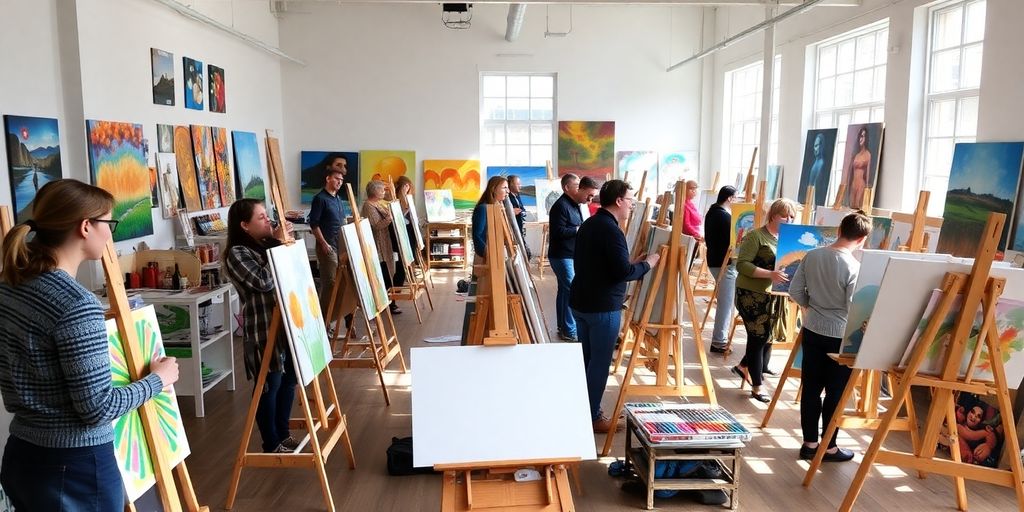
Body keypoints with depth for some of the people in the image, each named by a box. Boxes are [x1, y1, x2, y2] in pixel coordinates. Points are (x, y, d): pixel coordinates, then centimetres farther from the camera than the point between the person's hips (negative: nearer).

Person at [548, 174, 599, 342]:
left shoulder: (575, 204, 12)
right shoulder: (561, 206, -18)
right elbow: (559, 232, -23)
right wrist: (581, 229, -20)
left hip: (571, 256, 10)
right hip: (562, 256, -10)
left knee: (564, 290, 14)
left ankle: (563, 327, 23)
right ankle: (570, 331, -2)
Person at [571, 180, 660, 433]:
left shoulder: (588, 225, 11)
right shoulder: (611, 230, -19)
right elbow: (624, 272, -23)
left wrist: (633, 261, 16)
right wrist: (647, 263, -5)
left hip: (580, 302, 9)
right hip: (602, 307, -9)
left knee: (586, 358, 18)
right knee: (599, 362, 2)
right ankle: (592, 417, 11)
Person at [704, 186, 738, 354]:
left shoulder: (712, 212, 12)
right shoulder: (725, 216, -18)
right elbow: (730, 241, -19)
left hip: (714, 260, 10)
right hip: (725, 263, -10)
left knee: (724, 301, 20)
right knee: (726, 303, -4)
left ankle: (721, 335, 28)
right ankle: (719, 341, -1)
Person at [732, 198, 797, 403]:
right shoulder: (755, 236, -12)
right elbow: (742, 265, -19)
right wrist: (770, 274, -30)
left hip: (774, 296, 7)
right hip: (752, 295, -7)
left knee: (767, 338, 13)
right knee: (759, 338, -1)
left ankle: (744, 367, 37)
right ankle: (757, 387, 11)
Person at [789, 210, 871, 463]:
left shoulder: (812, 256, -4)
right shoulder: (855, 267, -19)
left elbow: (795, 292, 0)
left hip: (811, 331, 5)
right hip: (839, 337, -5)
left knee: (811, 388, 12)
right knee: (836, 392, 9)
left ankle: (809, 443, 22)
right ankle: (829, 447, 20)